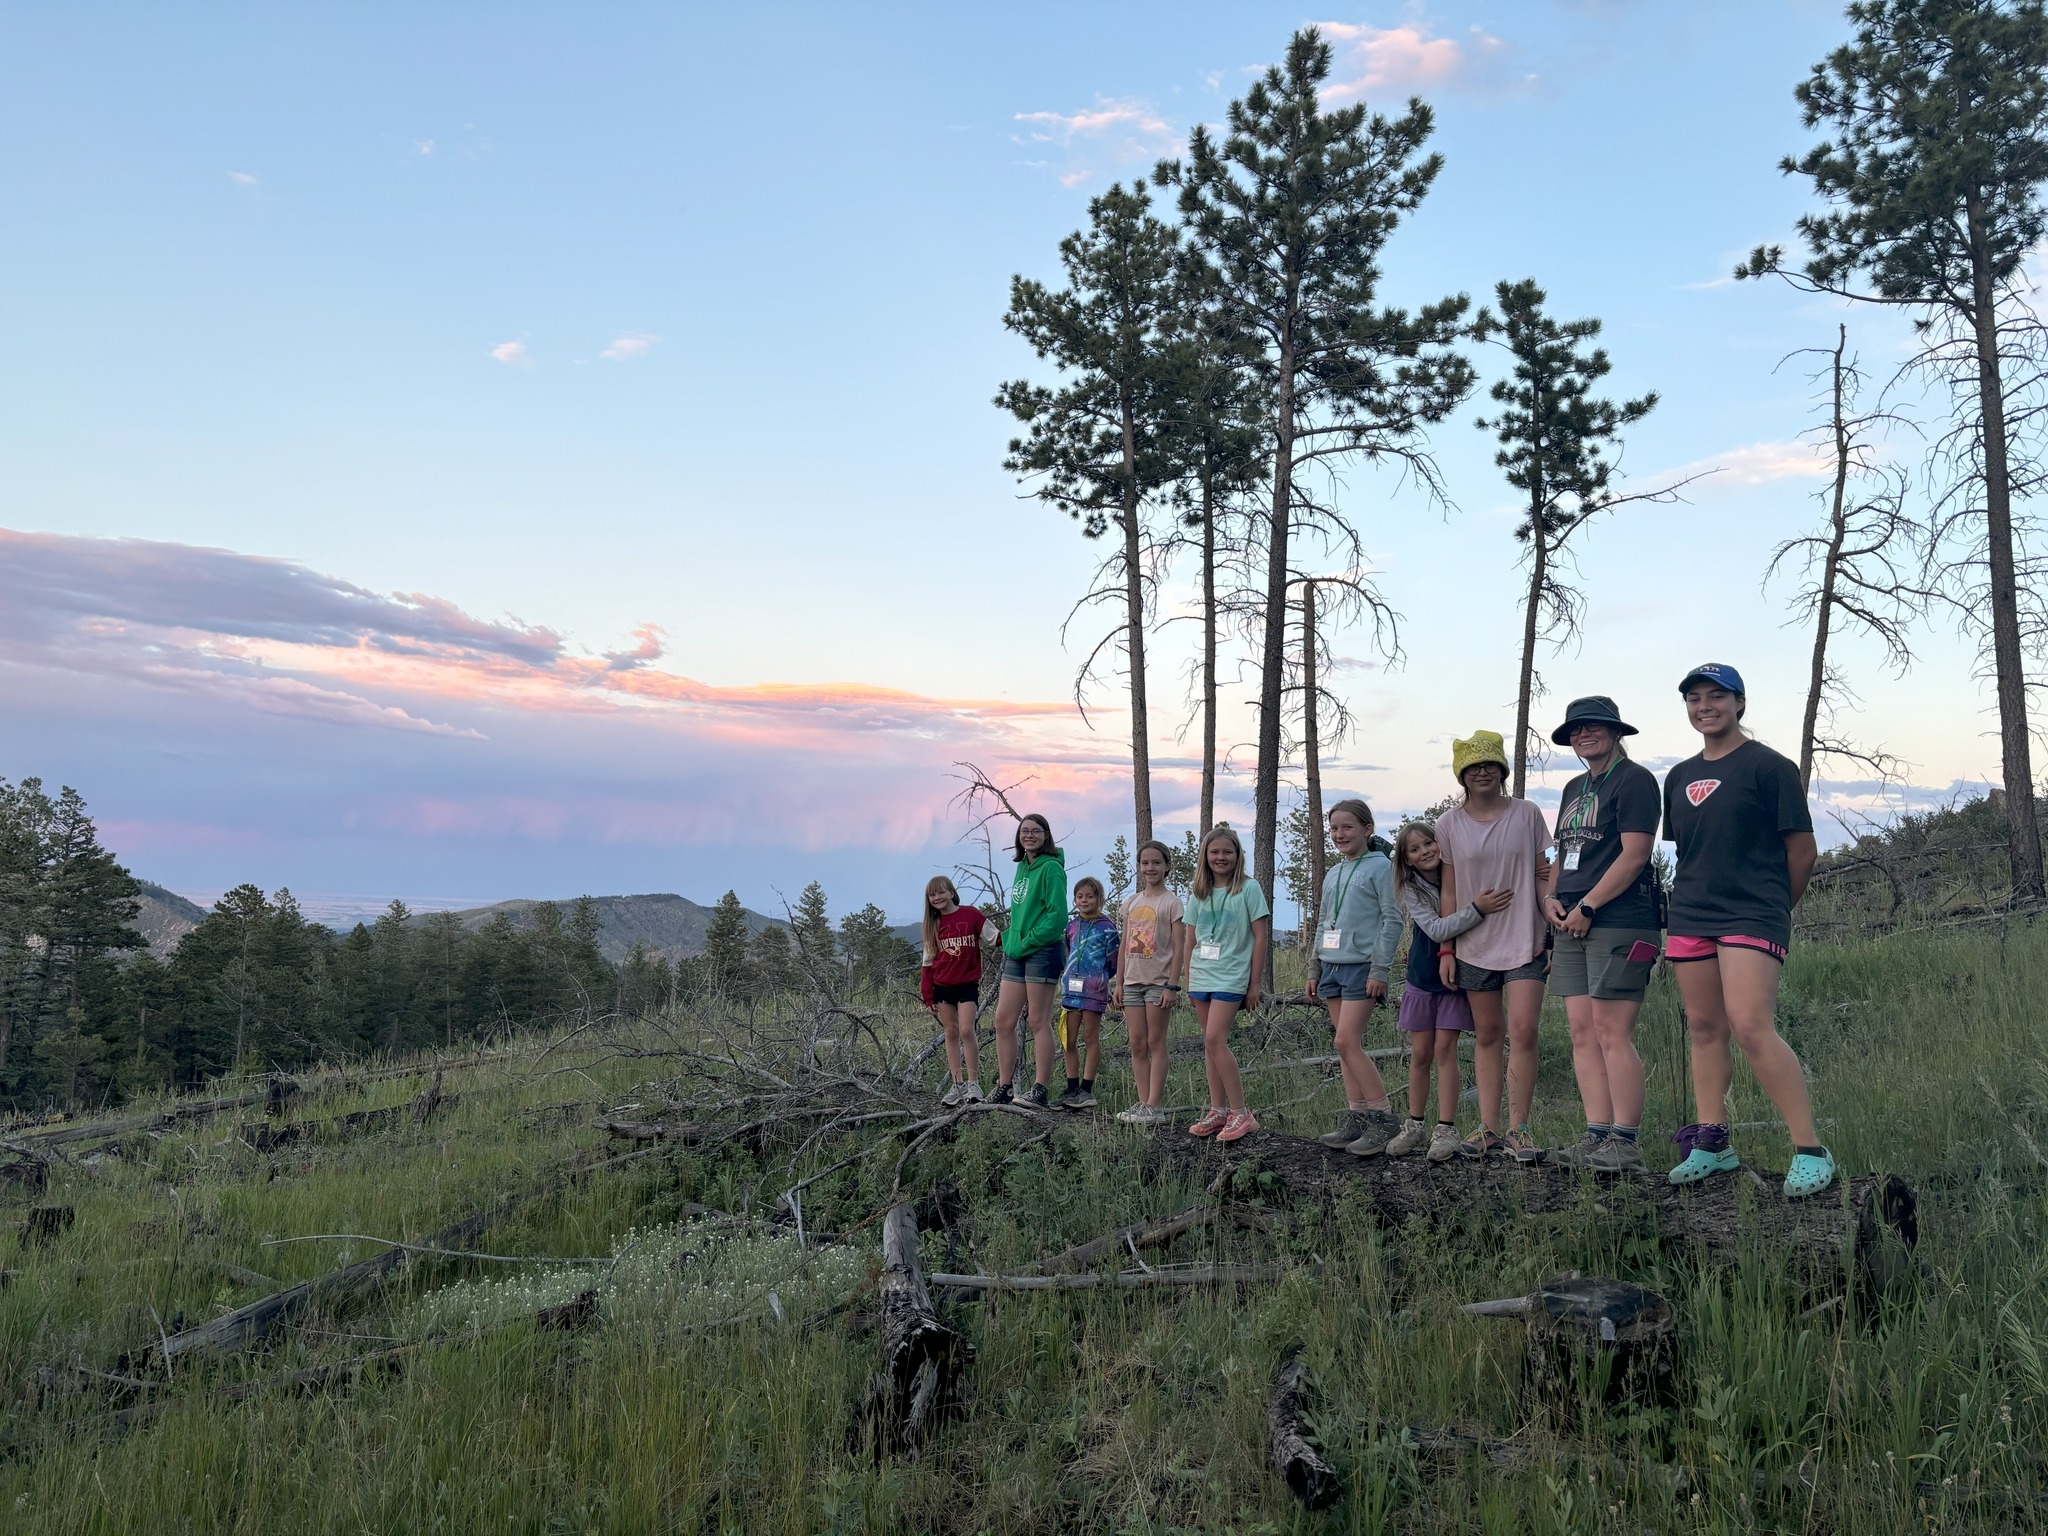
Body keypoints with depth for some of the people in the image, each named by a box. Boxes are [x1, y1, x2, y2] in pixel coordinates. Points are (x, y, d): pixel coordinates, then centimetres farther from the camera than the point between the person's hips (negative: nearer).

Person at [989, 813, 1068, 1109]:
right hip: (1016, 954, 8)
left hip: (1042, 952, -8)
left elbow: (1057, 915, -16)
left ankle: (1041, 1092, 3)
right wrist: (1010, 942, 12)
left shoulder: (1050, 868, -9)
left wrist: (1027, 943, -14)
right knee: (1003, 1021, 7)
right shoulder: (1022, 866, 16)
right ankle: (1004, 1089, 15)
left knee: (1039, 1022, -3)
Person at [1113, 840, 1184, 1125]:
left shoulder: (1171, 902, -4)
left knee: (1155, 1042, -4)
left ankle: (1155, 1106, -3)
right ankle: (1143, 1102, 9)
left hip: (1158, 982, -6)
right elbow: (1125, 947, 14)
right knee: (1137, 1044, 5)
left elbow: (1178, 949, -8)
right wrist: (1119, 983, 9)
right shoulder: (1132, 903, 13)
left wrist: (1171, 986, -14)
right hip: (1132, 982, 6)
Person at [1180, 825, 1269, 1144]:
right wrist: (1188, 982, 13)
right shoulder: (1198, 894, 10)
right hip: (1201, 977, 6)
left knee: (1216, 1040, -15)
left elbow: (1261, 936, -5)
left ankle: (1240, 1113, -9)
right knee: (1210, 1044, 7)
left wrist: (1255, 983, -7)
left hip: (1231, 977, -6)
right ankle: (1218, 1111, 14)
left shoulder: (1249, 888, -5)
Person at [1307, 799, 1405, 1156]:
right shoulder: (1332, 874, 17)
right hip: (1332, 966, 7)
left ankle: (1383, 1118, -7)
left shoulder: (1380, 867, -4)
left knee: (1347, 1043, -14)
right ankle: (1357, 1120, 10)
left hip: (1362, 966, -7)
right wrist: (1314, 970, 18)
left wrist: (1380, 970, -14)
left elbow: (1392, 920, -9)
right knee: (1347, 1046, 6)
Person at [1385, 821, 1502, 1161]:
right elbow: (1435, 929, -22)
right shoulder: (1411, 890, -8)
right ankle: (1415, 1126, 17)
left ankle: (1446, 1129, -2)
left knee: (1445, 1050, -6)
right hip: (1422, 979, 1)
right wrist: (1475, 909, -33)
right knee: (1420, 1053, 6)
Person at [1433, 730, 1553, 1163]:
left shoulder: (1527, 815, 1)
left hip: (1524, 941, -2)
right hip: (1474, 945, 2)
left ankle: (1519, 1129, -4)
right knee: (1486, 1034, 7)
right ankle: (1489, 1128, 10)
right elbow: (1449, 891, 7)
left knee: (1522, 1030, -11)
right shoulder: (1449, 824, 3)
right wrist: (1446, 950, 4)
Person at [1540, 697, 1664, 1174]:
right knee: (1582, 1032, 4)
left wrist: (1587, 906, -13)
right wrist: (1548, 897, 8)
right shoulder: (1574, 789, 22)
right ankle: (1597, 1135, 7)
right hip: (1572, 924, 8)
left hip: (1618, 923, -8)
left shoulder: (1634, 780, -4)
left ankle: (1625, 1143, -6)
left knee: (1612, 1033, -10)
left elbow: (1634, 854, -13)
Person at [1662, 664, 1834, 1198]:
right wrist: (1691, 899, 15)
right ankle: (1711, 1144, 14)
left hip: (1752, 918, -7)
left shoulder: (1769, 766, -3)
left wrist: (1775, 908, 7)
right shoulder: (1680, 777, 15)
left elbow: (1802, 850, -1)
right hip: (1689, 919, 7)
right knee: (1705, 1029, 7)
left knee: (1751, 1029, -17)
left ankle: (1810, 1151, -10)